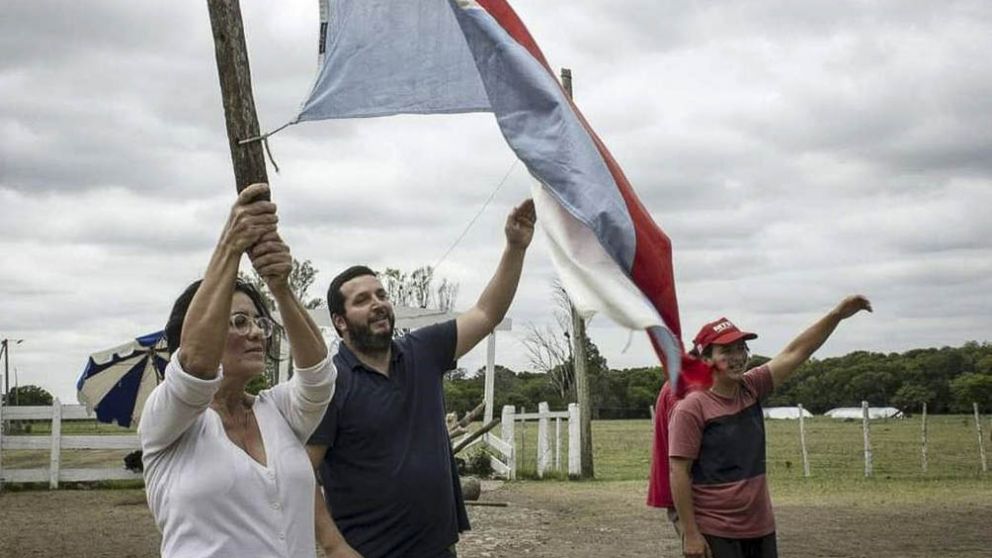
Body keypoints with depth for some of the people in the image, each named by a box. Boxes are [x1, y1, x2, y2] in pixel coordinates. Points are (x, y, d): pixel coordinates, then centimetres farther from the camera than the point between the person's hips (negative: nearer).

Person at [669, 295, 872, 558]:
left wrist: (837, 314, -5)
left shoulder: (751, 389, 5)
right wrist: (690, 534, -17)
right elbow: (679, 473, -15)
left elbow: (794, 353, 3)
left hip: (760, 529, 7)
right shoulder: (691, 408, -14)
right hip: (715, 535, -7)